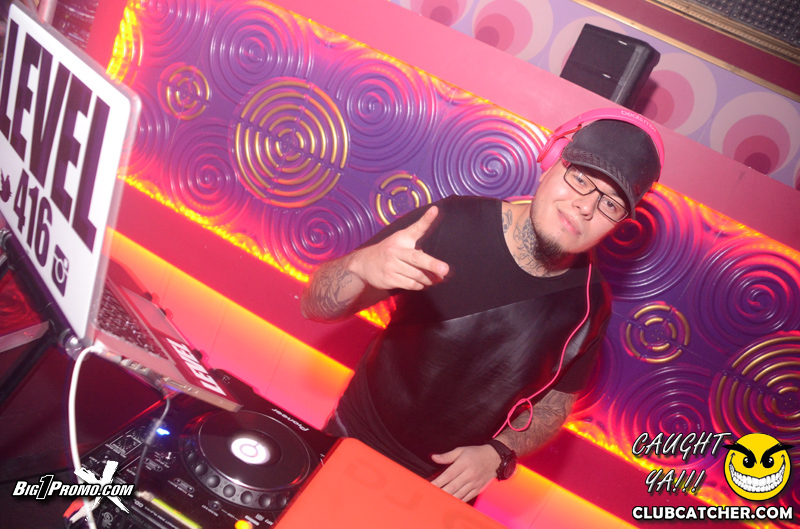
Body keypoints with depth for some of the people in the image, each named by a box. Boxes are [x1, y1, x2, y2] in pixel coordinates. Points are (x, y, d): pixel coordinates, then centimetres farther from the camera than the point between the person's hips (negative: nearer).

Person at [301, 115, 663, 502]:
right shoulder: (450, 224, -23)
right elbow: (316, 307, -20)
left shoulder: (589, 304, -15)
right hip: (354, 441, 0)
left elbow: (557, 400, 1)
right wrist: (362, 264, -42)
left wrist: (498, 454, -17)